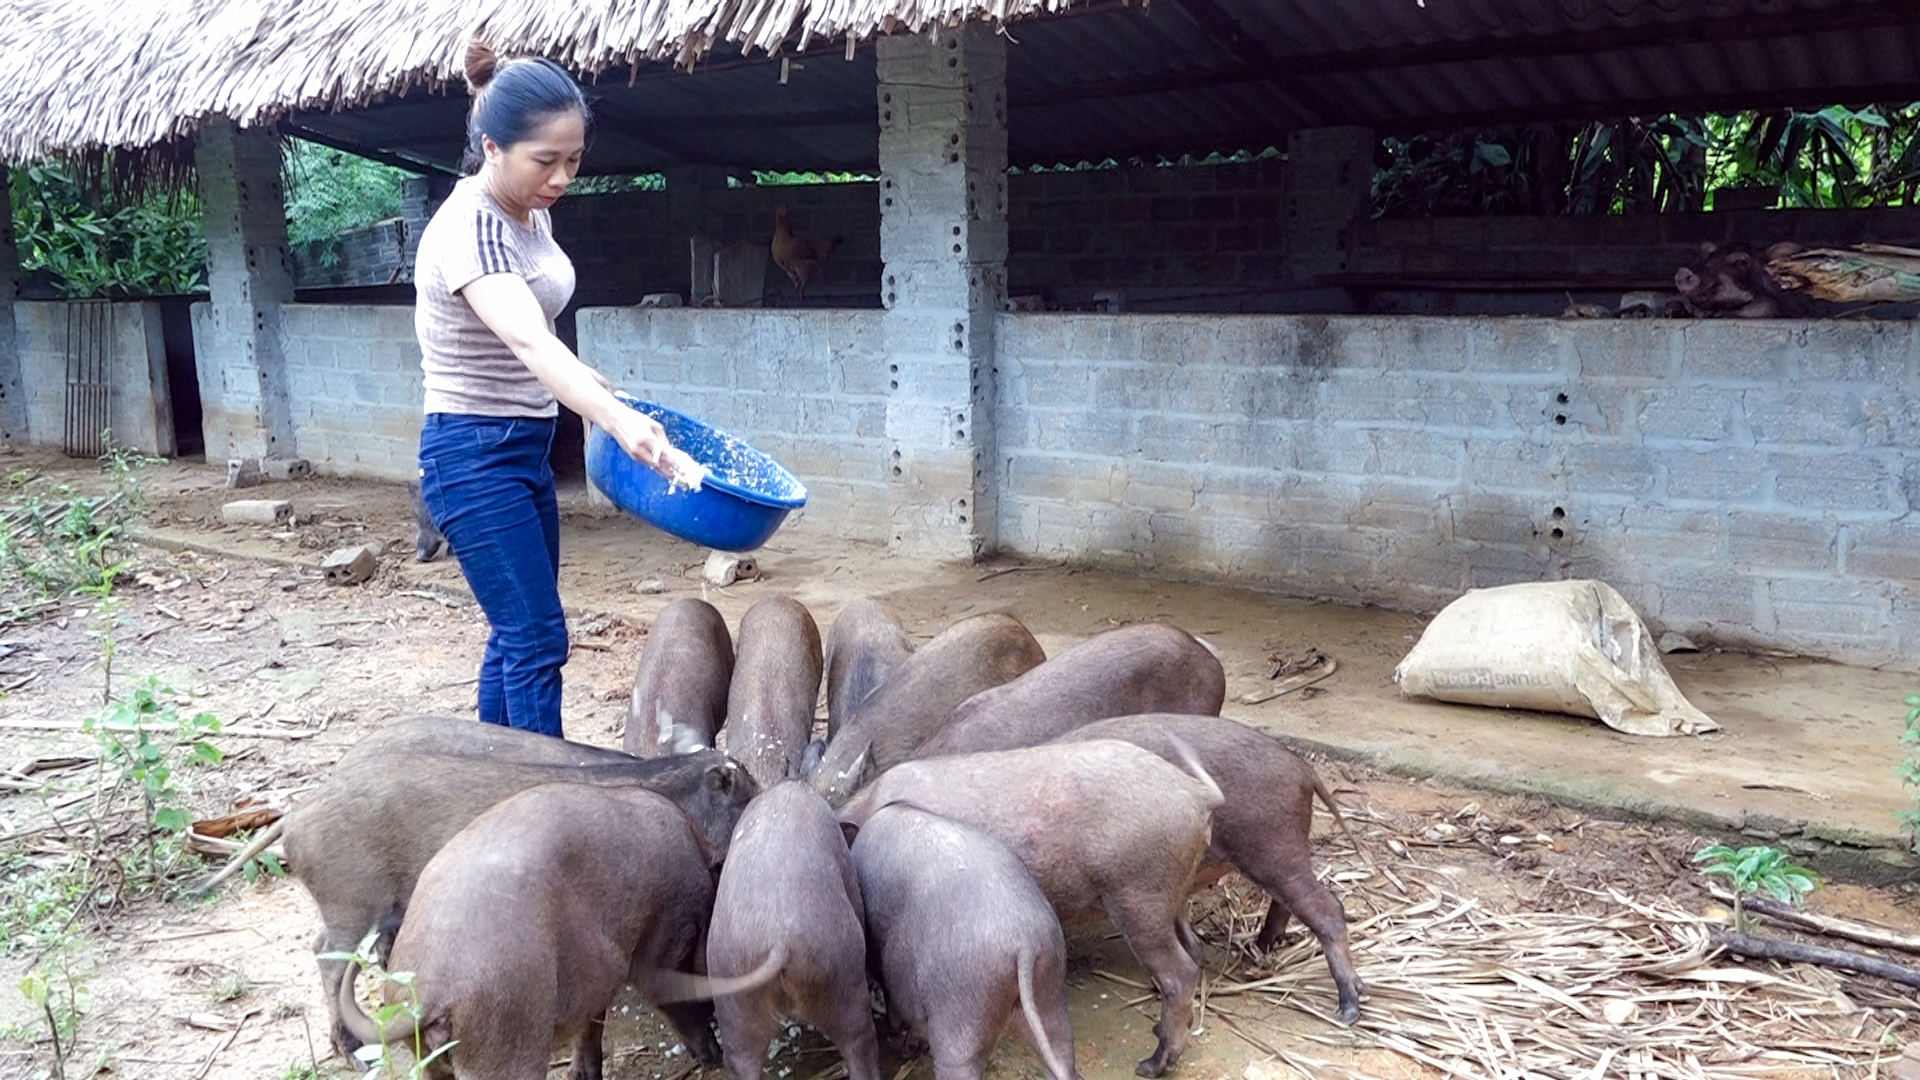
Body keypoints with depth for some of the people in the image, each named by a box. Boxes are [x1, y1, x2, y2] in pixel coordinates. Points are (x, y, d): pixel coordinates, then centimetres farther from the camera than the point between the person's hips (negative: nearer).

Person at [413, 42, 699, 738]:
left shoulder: (530, 212, 4)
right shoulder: (468, 231, -23)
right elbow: (529, 343, -43)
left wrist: (590, 385, 11)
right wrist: (621, 423, -57)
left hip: (526, 448, 9)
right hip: (474, 454, -9)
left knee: (517, 632, 14)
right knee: (538, 640, -10)